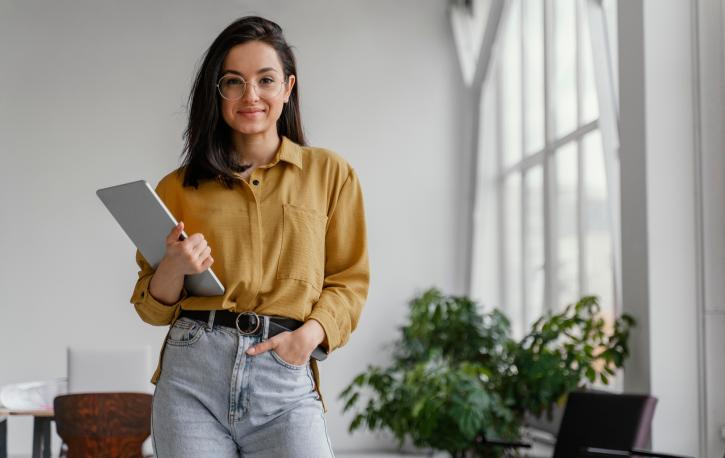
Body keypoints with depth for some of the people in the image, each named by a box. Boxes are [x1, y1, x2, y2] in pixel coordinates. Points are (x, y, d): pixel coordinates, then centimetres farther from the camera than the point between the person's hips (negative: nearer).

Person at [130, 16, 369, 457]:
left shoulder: (330, 173, 9)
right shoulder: (180, 187, 11)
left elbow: (349, 281, 9)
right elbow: (153, 306, 14)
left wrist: (312, 332, -10)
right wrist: (174, 266, -7)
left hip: (285, 382, -1)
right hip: (192, 373, 1)